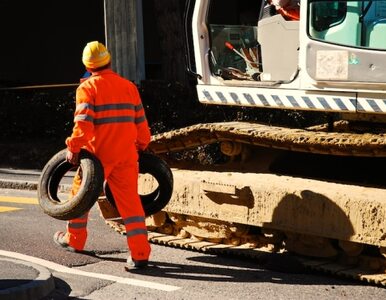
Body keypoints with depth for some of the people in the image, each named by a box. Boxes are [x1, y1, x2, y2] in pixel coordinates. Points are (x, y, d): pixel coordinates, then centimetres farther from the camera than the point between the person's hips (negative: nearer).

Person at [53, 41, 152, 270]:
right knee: (131, 202, 2)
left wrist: (73, 147, -6)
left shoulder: (87, 88, -6)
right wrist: (141, 146, 25)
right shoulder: (129, 86, 8)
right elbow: (141, 122, 12)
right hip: (126, 155, 3)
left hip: (98, 154, -3)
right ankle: (140, 254, -6)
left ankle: (74, 240, 34)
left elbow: (83, 123, -16)